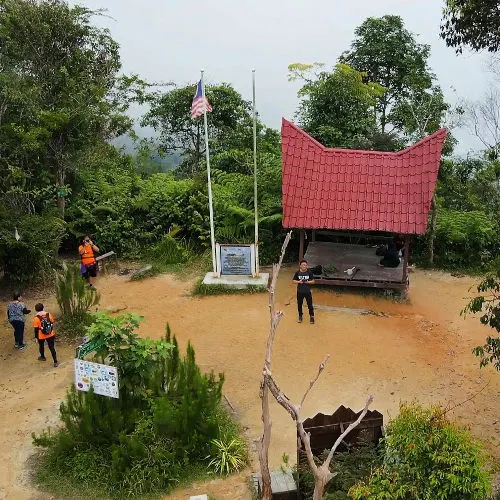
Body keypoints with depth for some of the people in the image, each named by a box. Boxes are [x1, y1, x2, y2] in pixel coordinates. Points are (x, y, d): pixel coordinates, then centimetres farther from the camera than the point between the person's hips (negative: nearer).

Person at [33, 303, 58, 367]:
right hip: (50, 334, 2)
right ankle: (55, 362, 1)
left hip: (41, 336, -2)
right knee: (51, 347, 6)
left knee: (41, 346, 27)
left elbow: (36, 328, -11)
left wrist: (36, 336, 2)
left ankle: (42, 357, 48)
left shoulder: (36, 318, -16)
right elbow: (52, 323, 5)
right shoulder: (48, 314, -5)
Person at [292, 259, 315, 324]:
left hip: (308, 291, -1)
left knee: (310, 305, 0)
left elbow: (313, 281, 0)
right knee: (299, 304, 12)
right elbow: (294, 281, 3)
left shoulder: (309, 272, -6)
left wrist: (308, 282, -18)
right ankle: (300, 316, 29)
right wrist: (299, 281, -16)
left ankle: (311, 317, 14)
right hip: (300, 292, 1)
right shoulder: (297, 273, -4)